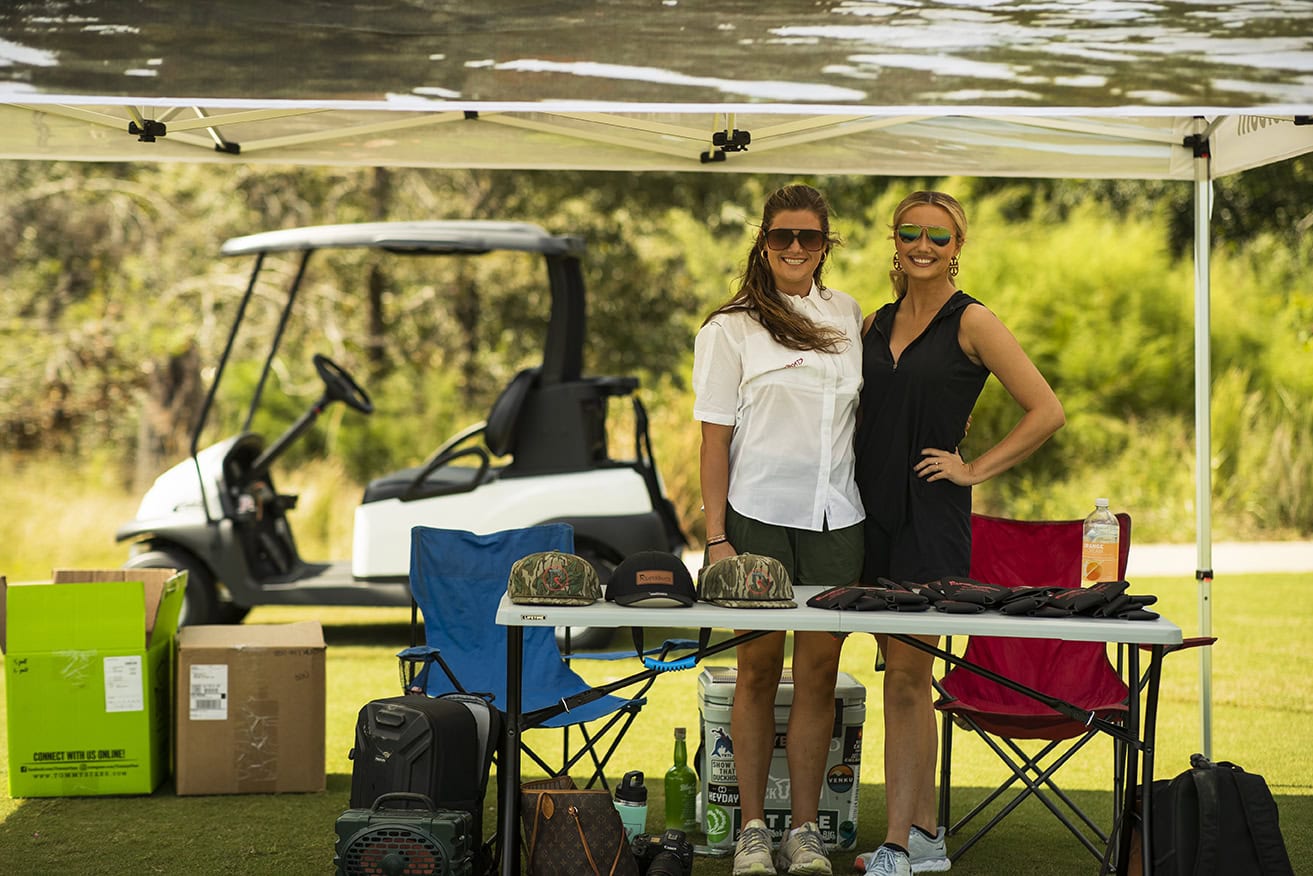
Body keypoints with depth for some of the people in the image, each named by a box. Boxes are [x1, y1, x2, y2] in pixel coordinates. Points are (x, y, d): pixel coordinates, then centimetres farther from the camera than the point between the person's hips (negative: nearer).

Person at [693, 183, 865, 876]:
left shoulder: (848, 316, 11)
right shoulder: (730, 329, 0)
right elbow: (715, 438, -3)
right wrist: (716, 538, -9)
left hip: (835, 519, 3)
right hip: (758, 516, -3)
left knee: (819, 671, 3)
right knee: (759, 668, 2)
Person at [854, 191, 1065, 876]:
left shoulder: (970, 322, -5)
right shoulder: (876, 324, 13)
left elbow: (1047, 412, -9)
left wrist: (974, 470, -8)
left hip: (931, 517, -6)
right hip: (874, 511, 6)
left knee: (906, 677, -9)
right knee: (903, 675, 9)